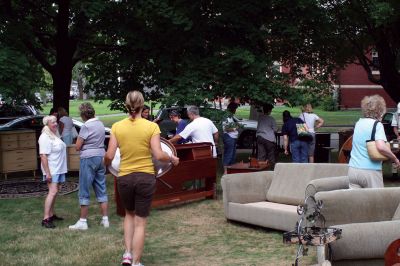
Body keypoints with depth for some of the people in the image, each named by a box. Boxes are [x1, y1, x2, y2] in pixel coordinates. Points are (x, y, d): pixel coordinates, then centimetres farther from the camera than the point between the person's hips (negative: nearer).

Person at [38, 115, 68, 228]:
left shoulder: (54, 135, 13)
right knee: (53, 192, -16)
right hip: (52, 169, -9)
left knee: (54, 192, 13)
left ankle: (51, 215, 21)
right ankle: (45, 219, -19)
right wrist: (47, 172, -25)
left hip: (59, 169, 9)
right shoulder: (45, 137, -17)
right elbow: (43, 156, -22)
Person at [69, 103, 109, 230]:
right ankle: (105, 219, 13)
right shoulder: (100, 124, 8)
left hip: (88, 158, -7)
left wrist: (79, 142, 8)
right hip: (101, 157, 7)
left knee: (84, 192, 0)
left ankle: (82, 222, 3)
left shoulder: (86, 126, -15)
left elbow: (77, 146, -12)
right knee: (102, 190, 11)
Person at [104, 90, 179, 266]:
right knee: (140, 222, 9)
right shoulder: (151, 126, -9)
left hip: (124, 177, 2)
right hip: (146, 177, -2)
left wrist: (105, 163, 18)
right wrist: (172, 159, 7)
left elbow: (109, 155, -4)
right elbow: (159, 155, -13)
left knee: (129, 214, 27)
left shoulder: (117, 127, -4)